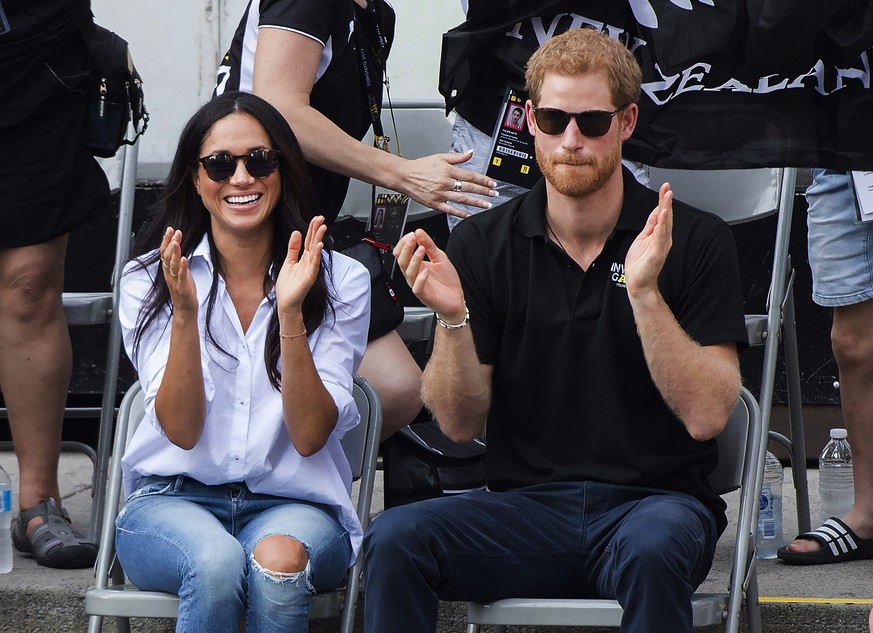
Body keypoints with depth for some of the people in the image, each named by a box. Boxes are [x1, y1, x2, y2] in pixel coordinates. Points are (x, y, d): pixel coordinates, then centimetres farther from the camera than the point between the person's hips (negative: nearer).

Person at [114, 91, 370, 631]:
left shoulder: (341, 281, 3)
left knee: (279, 559, -36)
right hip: (173, 501, 0)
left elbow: (310, 436, -7)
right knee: (217, 561, -34)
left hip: (291, 503, 0)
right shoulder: (149, 279, 4)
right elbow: (182, 430, -6)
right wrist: (184, 313, -19)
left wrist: (290, 312, -18)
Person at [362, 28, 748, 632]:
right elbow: (461, 422, 3)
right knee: (394, 538, -27)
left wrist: (644, 293, -20)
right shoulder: (483, 243, 6)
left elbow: (706, 415, -9)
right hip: (525, 505, 2)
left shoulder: (696, 239, 0)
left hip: (655, 499, -2)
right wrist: (453, 318, -15)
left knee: (653, 550, -37)